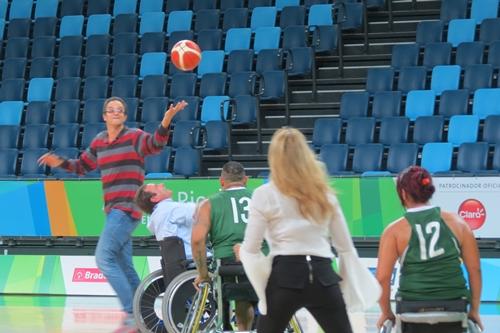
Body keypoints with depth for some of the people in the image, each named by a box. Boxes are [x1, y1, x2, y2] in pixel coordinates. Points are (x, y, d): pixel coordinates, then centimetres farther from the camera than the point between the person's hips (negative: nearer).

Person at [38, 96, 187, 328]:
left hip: (127, 208, -8)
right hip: (114, 210, 8)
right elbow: (82, 165, 28)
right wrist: (60, 163, 12)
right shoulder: (99, 141, 14)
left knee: (104, 258, -16)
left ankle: (132, 313, -15)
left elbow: (155, 144, -25)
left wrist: (165, 122, -41)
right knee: (124, 266, 10)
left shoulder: (134, 137, -5)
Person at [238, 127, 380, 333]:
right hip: (322, 276, 3)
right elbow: (345, 247, 14)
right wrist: (356, 286, 22)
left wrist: (241, 251, 20)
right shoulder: (324, 193, 13)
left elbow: (250, 249, -2)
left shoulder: (265, 195, 1)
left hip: (285, 276, -2)